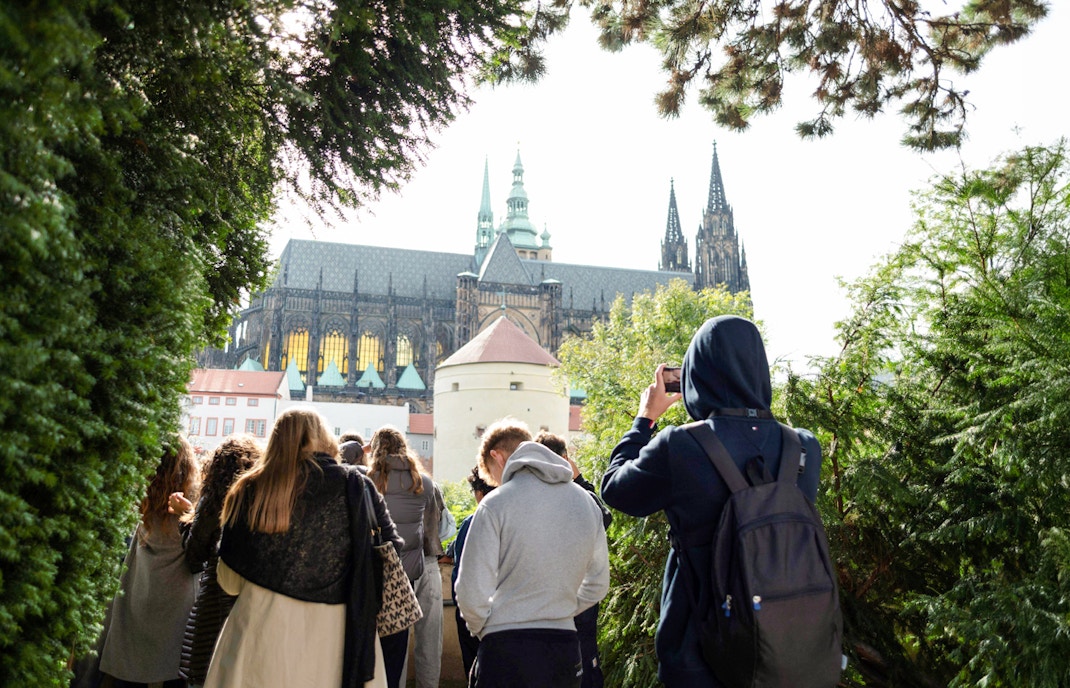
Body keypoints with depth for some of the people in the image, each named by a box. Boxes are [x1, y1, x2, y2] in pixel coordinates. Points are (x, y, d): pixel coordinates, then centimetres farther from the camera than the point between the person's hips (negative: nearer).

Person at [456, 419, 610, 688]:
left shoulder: (495, 504, -11)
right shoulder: (587, 502, 5)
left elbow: (472, 593, -11)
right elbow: (596, 586, 12)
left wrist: (484, 631, 7)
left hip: (506, 649, -5)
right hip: (565, 650, 5)